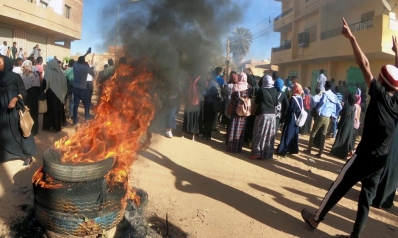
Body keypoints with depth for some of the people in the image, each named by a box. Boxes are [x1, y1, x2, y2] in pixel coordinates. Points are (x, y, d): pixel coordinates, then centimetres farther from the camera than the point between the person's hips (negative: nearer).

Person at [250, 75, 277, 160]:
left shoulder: (261, 89, -8)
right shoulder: (275, 90, 1)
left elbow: (256, 101, 3)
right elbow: (276, 103, 6)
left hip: (262, 114, -4)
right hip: (272, 115, 4)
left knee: (259, 134, 2)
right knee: (269, 135, 8)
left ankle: (257, 153, 1)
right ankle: (268, 153, 14)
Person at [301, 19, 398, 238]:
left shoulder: (379, 95, -11)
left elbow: (364, 64, -14)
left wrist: (351, 37, -14)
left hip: (364, 155, -6)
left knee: (338, 188, 5)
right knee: (367, 196, 12)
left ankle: (315, 219, 18)